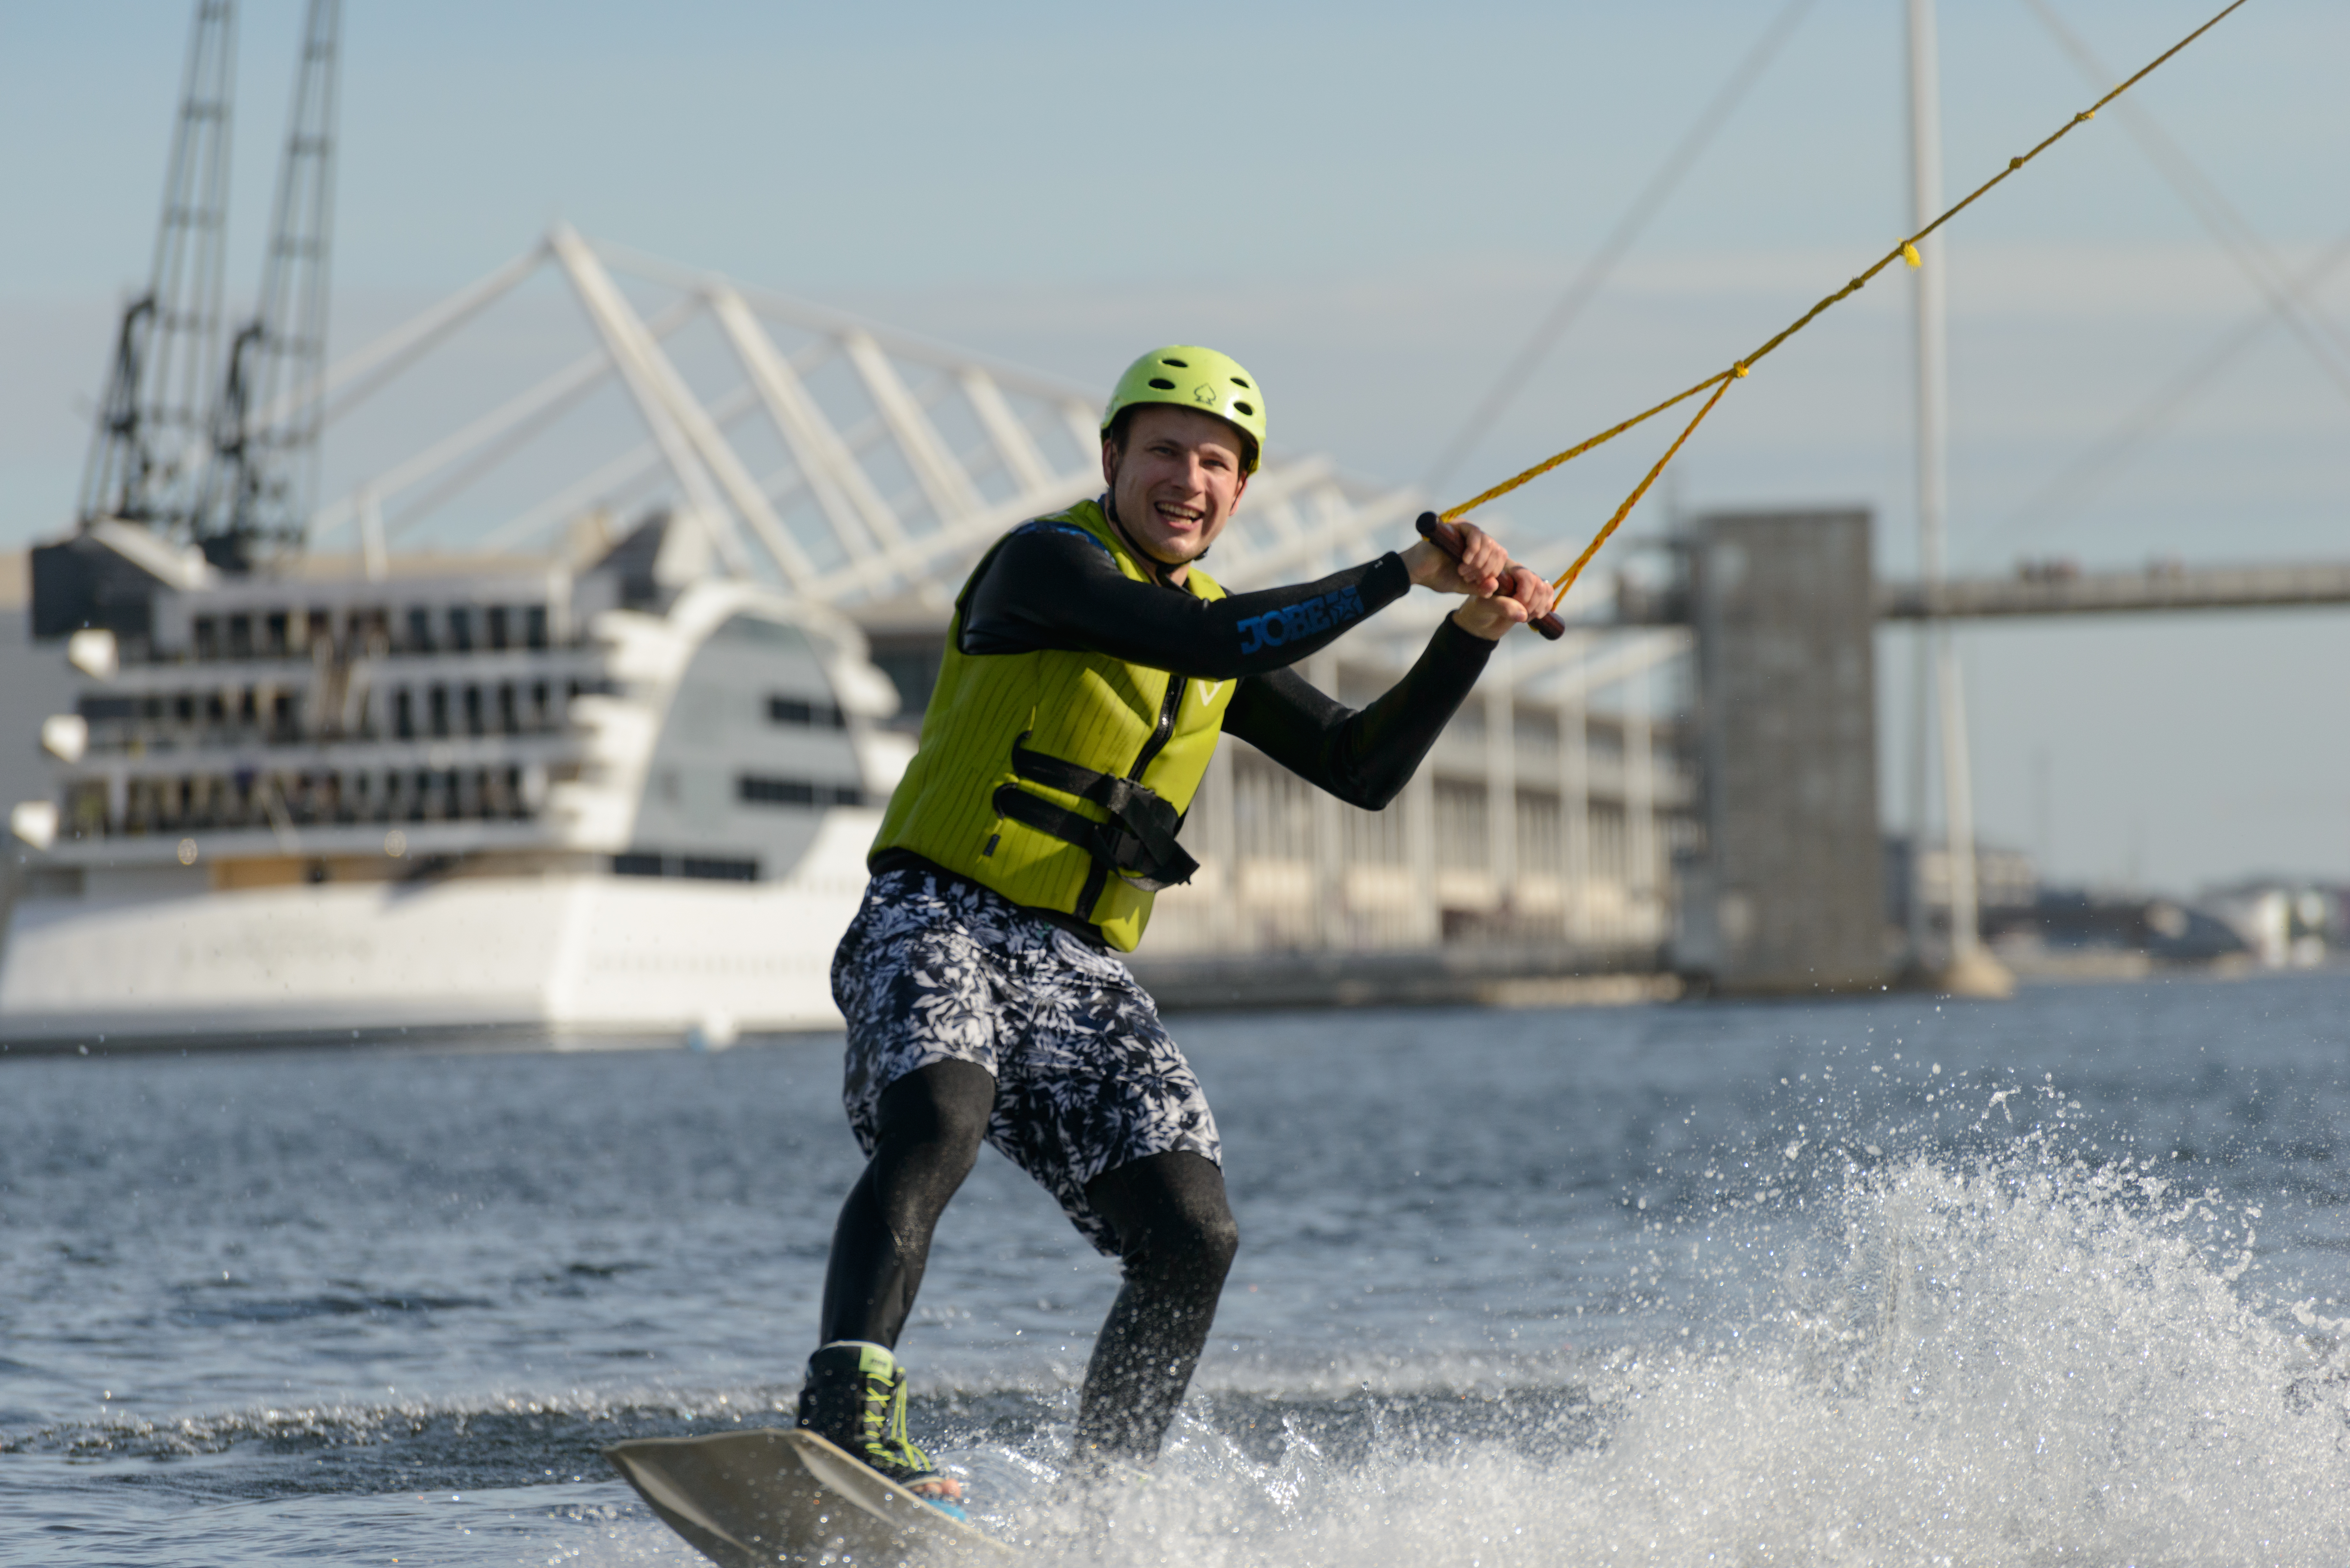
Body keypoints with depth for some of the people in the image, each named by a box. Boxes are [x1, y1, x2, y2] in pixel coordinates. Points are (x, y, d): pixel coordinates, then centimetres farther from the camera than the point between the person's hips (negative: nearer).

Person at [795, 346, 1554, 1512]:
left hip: (1083, 976, 7)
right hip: (939, 922, -7)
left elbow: (1364, 769, 18)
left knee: (1193, 1238, -8)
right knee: (935, 1127, -35)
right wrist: (1405, 572, -17)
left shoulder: (1224, 631, 20)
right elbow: (1210, 644, -20)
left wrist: (1472, 632, 7)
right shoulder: (1048, 560, -3)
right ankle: (845, 1419, -48)